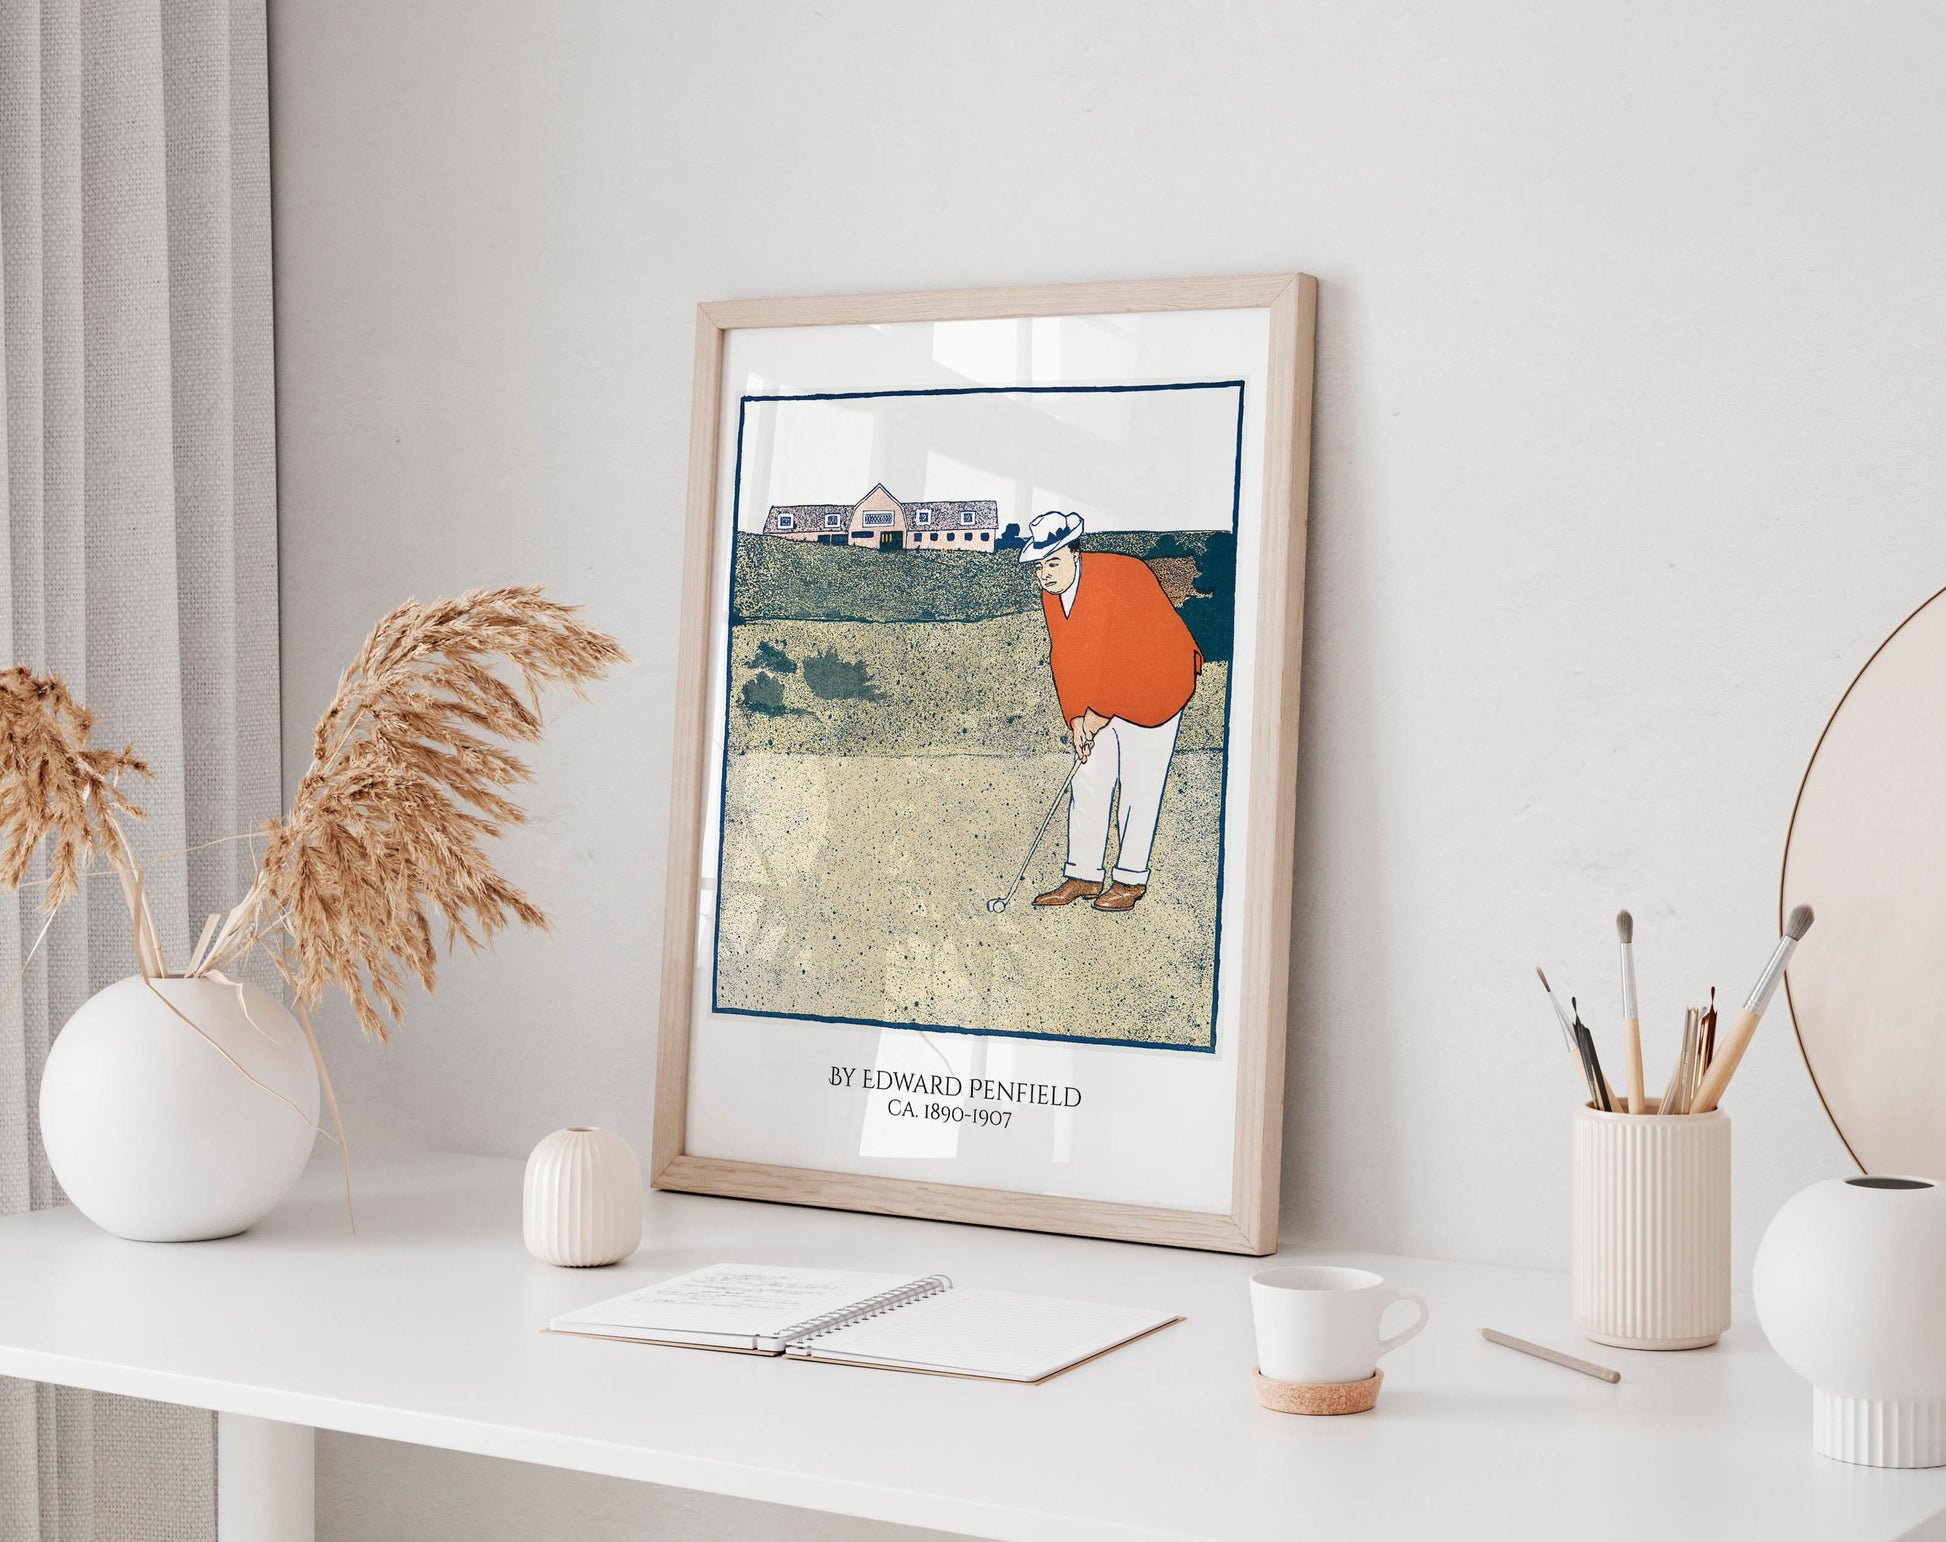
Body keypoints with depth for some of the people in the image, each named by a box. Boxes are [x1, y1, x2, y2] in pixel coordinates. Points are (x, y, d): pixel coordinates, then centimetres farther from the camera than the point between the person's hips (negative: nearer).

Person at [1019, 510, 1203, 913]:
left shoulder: (1120, 578, -24)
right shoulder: (1051, 593, -1)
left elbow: (1129, 651, -24)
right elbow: (1064, 656, 2)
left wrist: (1099, 713, -19)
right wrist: (1075, 717, -8)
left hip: (1150, 691, -7)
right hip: (1095, 703, 7)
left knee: (1139, 788, -3)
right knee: (1088, 783, 5)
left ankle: (1131, 880, 5)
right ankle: (1084, 876, 12)